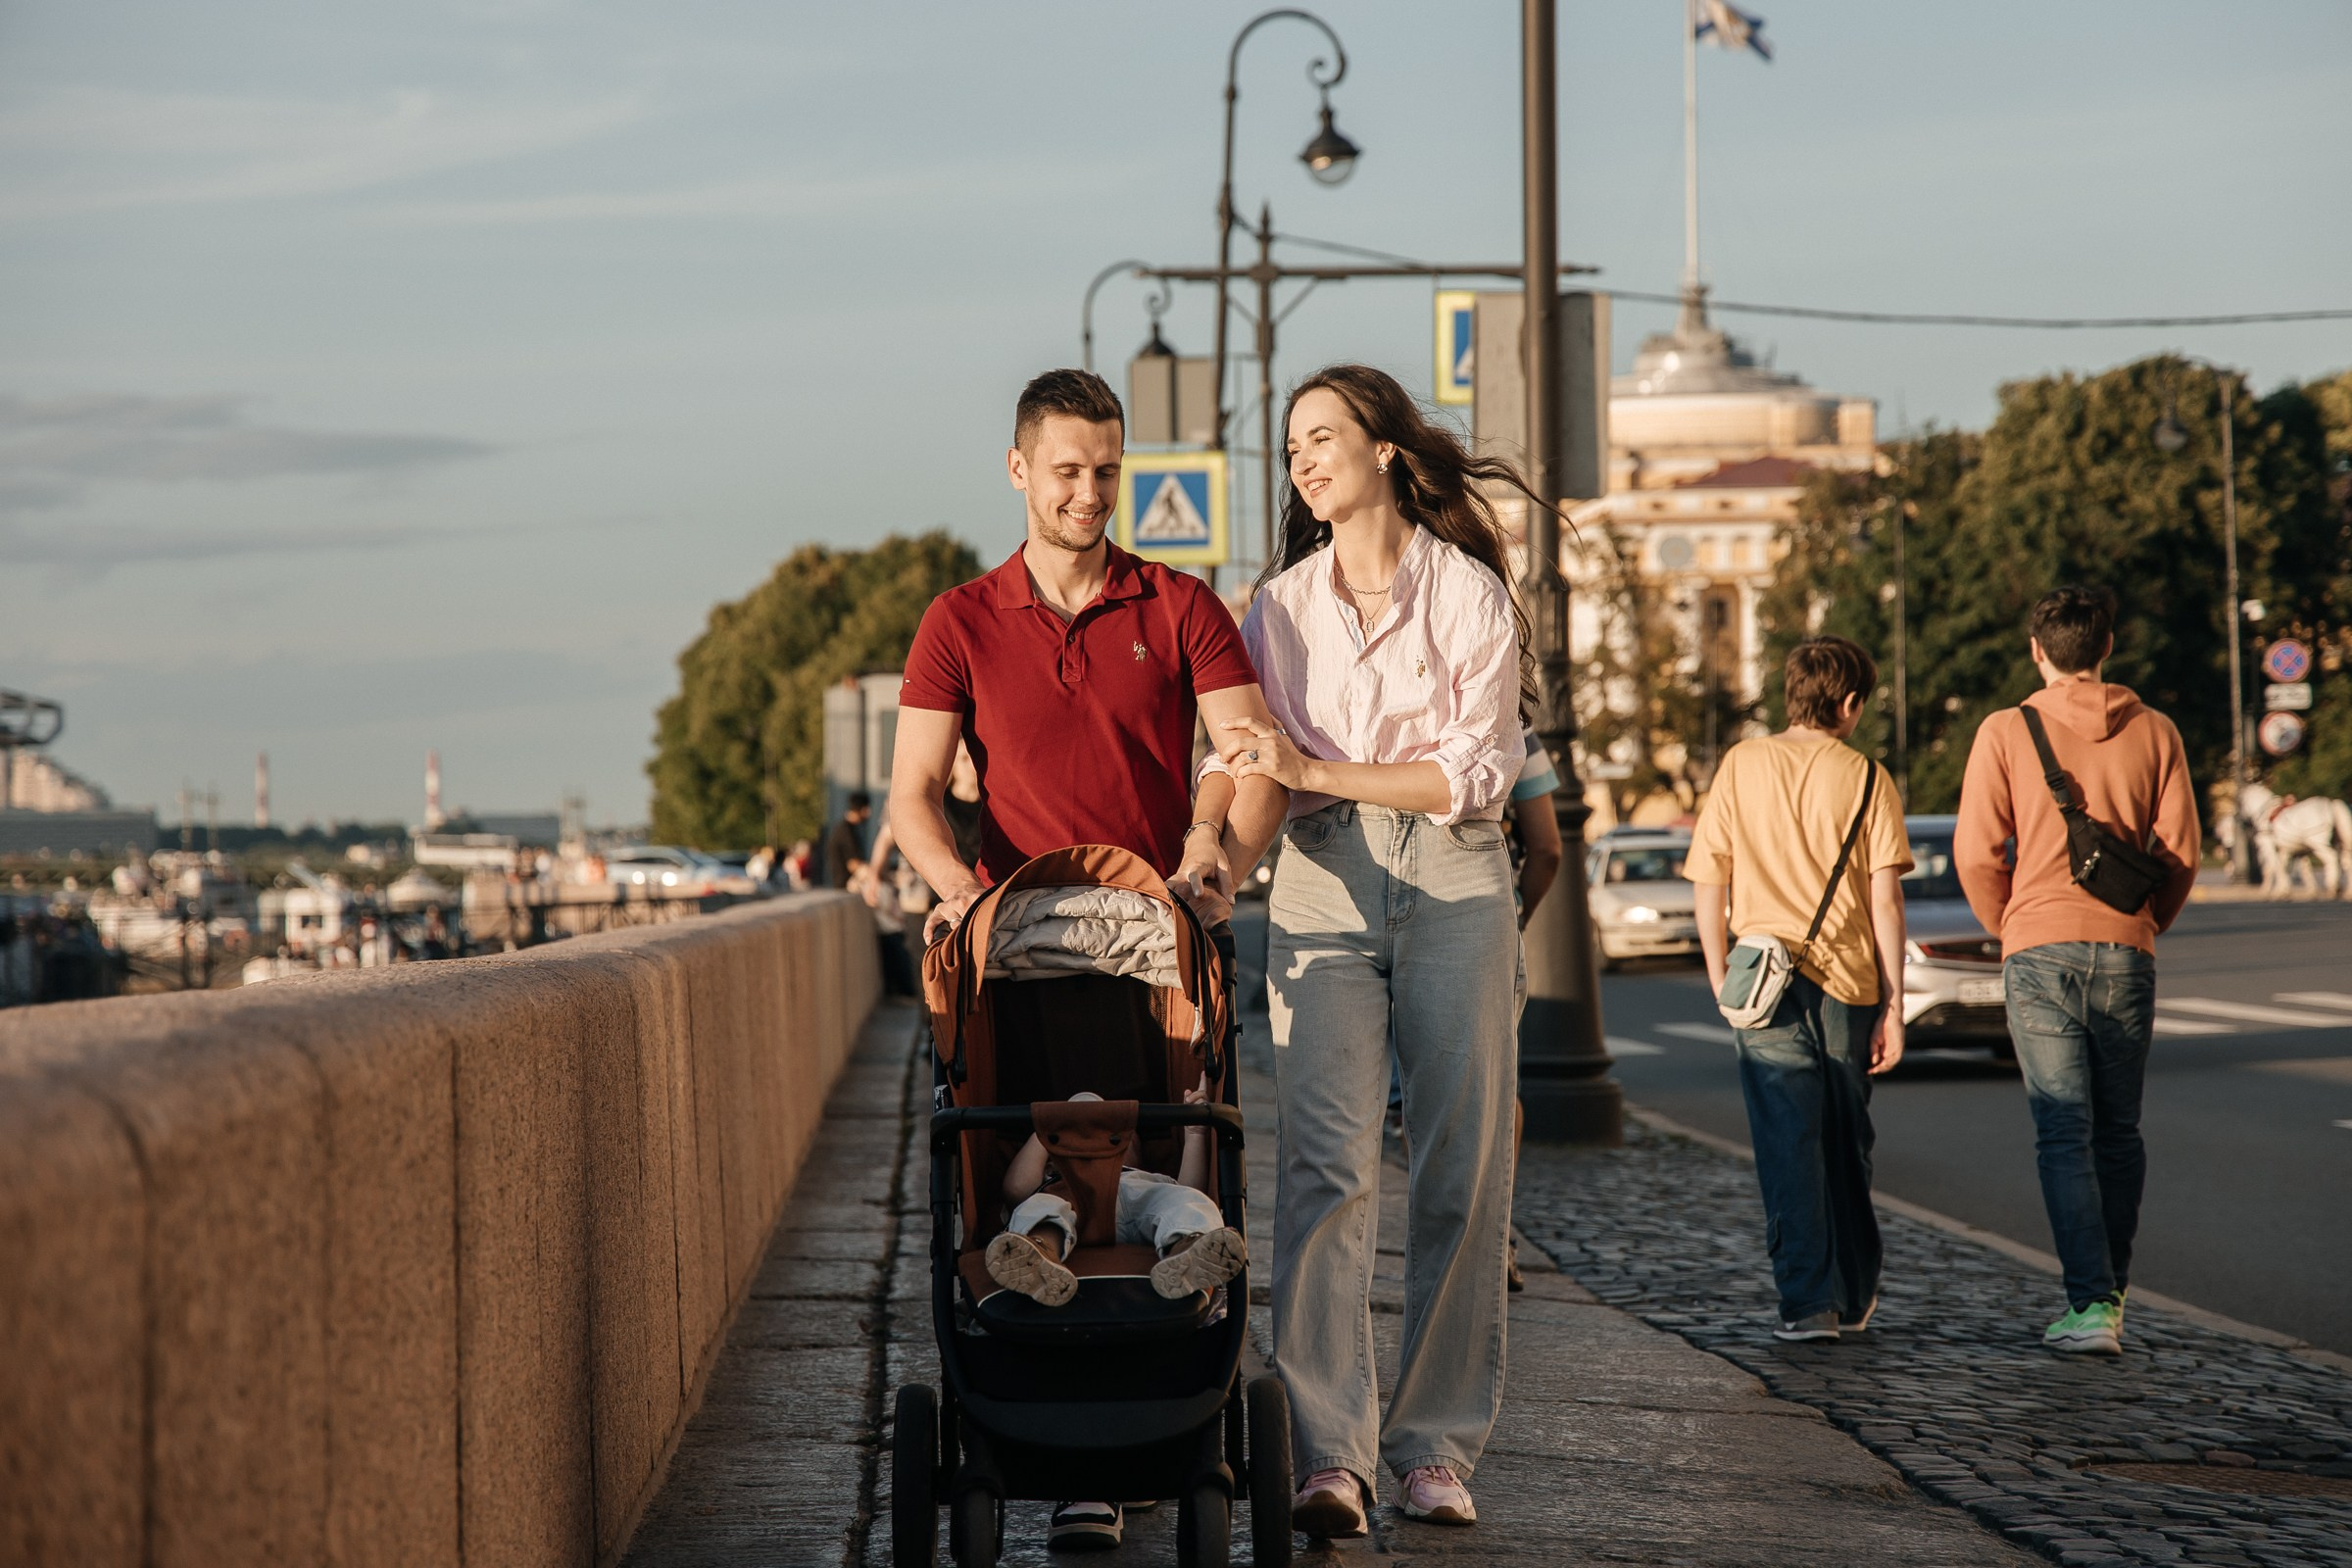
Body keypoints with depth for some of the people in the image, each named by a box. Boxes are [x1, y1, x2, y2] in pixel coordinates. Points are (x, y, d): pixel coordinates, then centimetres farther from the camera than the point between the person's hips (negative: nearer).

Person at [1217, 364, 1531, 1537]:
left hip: (1453, 880, -1)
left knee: (1461, 1167, -2)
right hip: (1321, 884, 1)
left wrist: (1314, 770, -12)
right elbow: (1246, 769, 14)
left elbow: (1474, 774, -6)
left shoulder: (1470, 594, 2)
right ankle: (1327, 1452, -16)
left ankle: (1436, 1446, 6)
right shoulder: (1280, 605, 13)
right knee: (1327, 1160, -12)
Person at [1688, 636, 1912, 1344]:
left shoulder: (1742, 766, 3)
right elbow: (1885, 898, -2)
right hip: (1848, 980, 1)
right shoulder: (1865, 778, 0)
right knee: (1847, 1145, 16)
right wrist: (1892, 1006, 1)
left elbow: (1708, 883, 2)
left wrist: (1720, 977, 11)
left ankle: (1809, 1301, -7)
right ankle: (1854, 1296, 26)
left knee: (1789, 1146, 0)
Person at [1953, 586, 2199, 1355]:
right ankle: (2110, 1290, 21)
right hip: (2127, 953, 2)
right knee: (2119, 1134, 14)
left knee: (2064, 1134, -3)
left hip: (2038, 952, -2)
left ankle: (2090, 1303, -12)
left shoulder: (2006, 733, -2)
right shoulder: (2153, 733, 3)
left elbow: (1976, 855, -4)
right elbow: (2180, 853, 2)